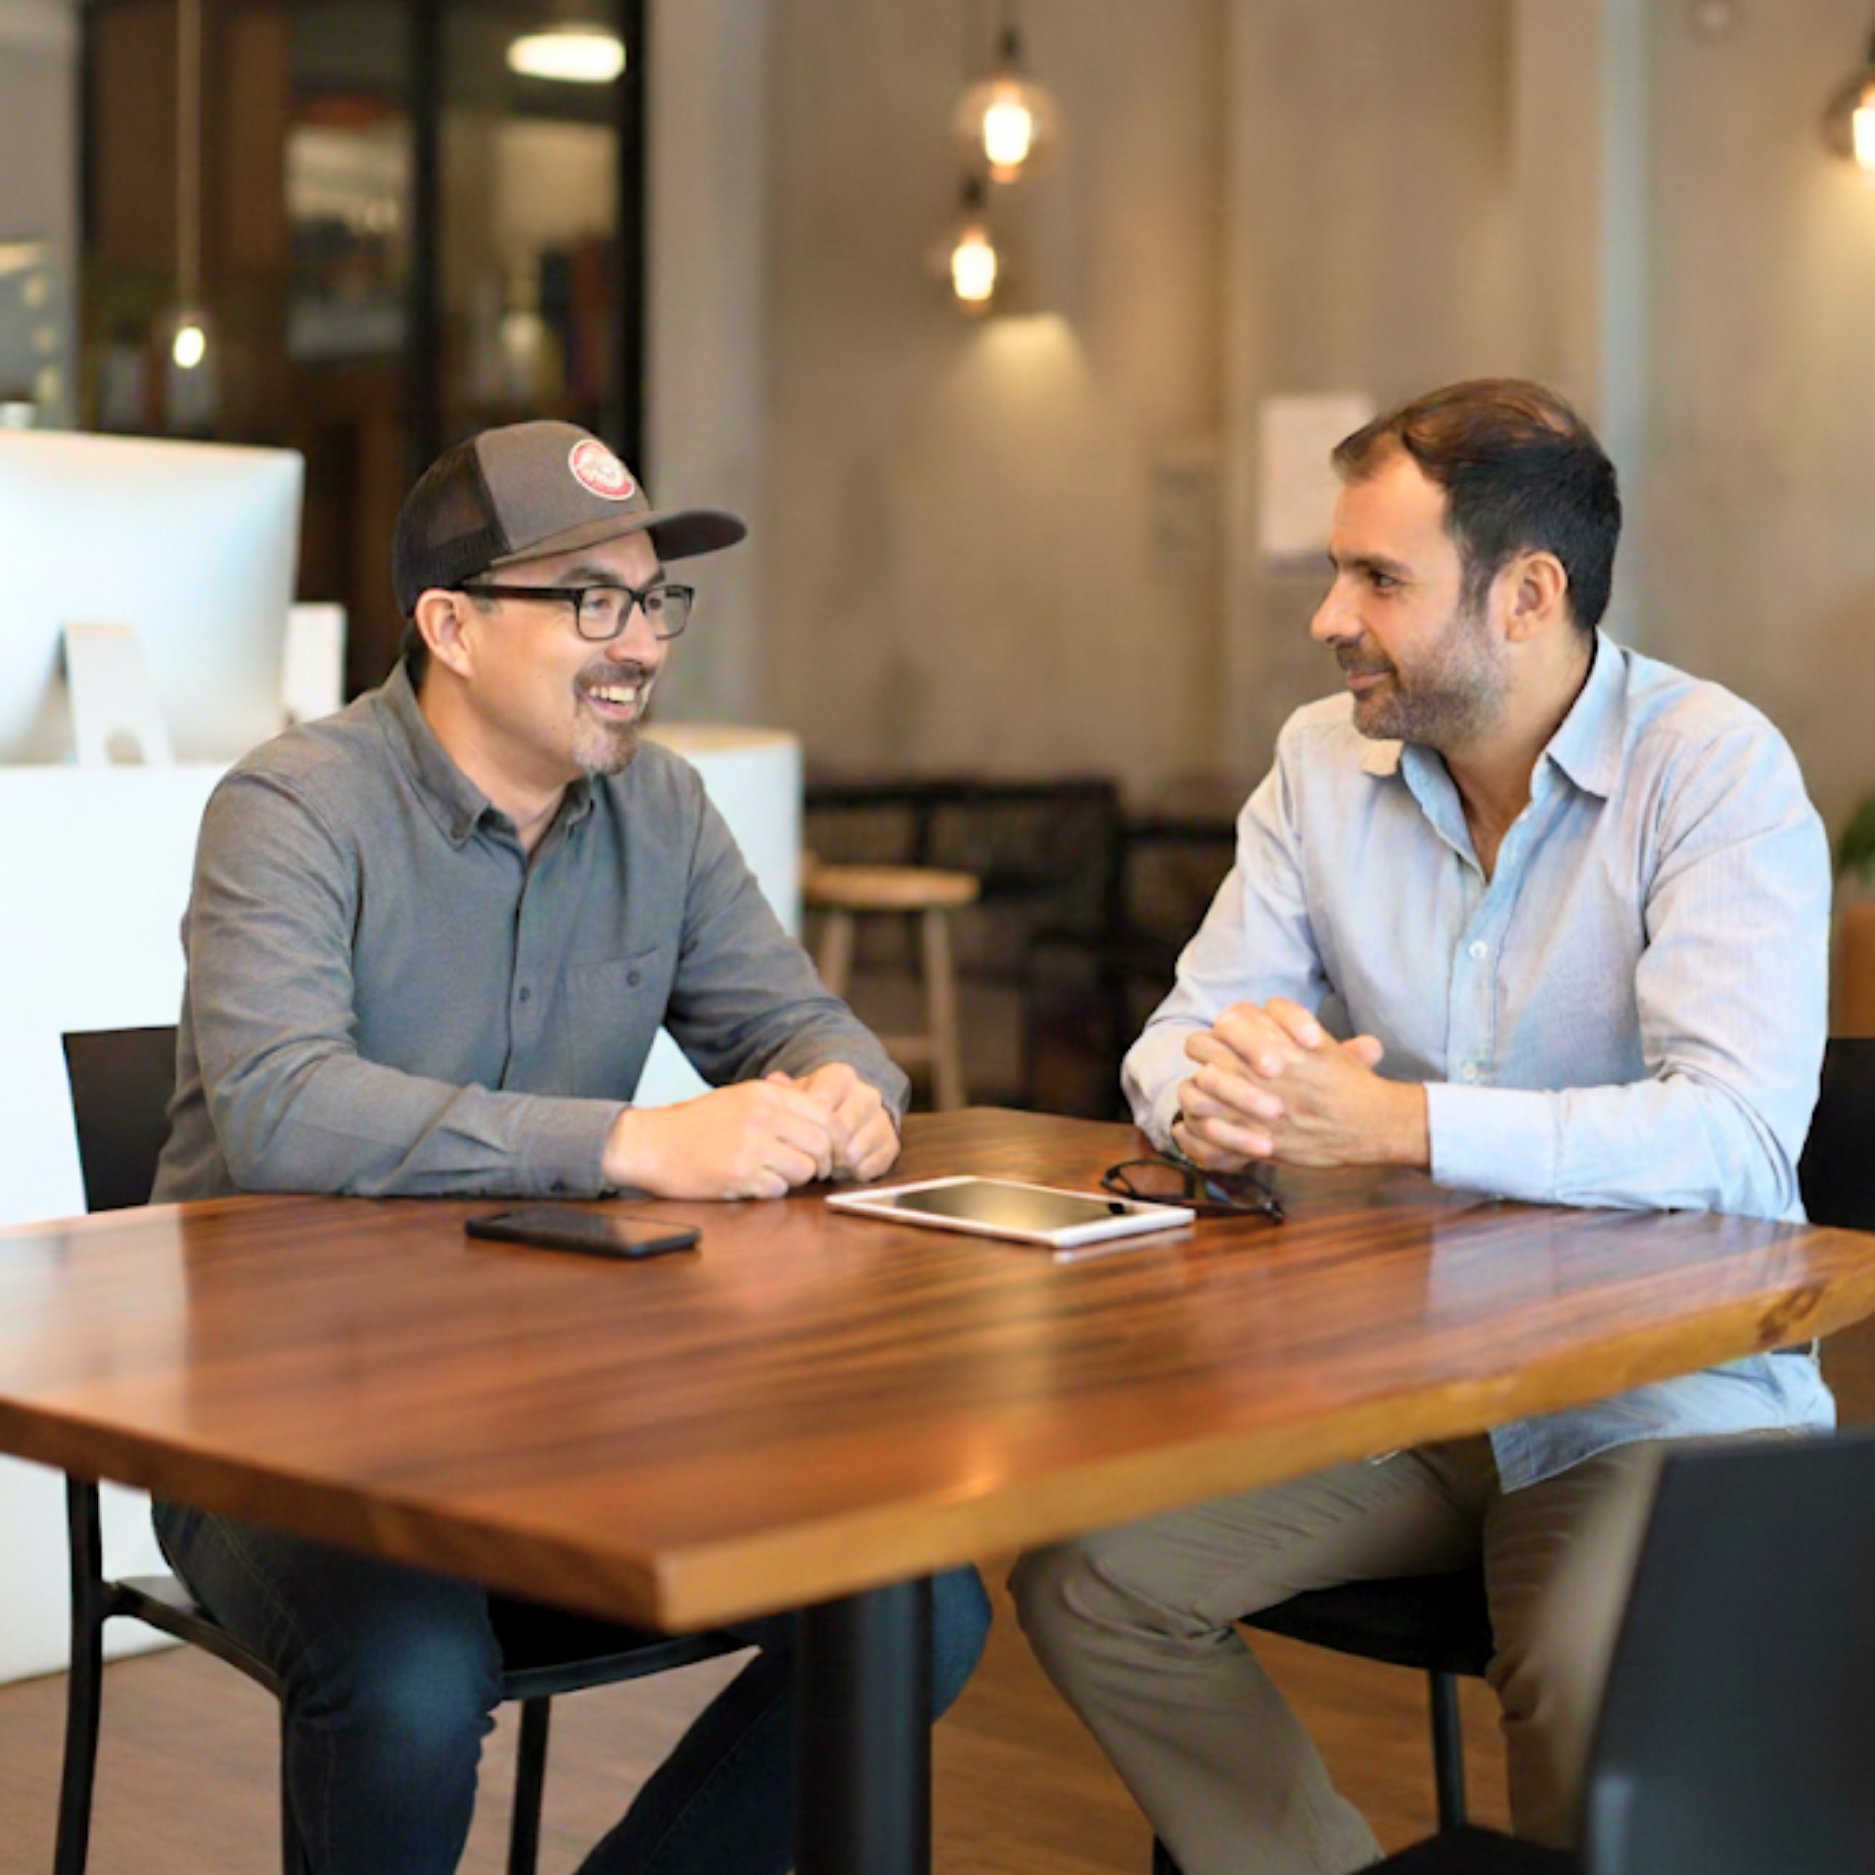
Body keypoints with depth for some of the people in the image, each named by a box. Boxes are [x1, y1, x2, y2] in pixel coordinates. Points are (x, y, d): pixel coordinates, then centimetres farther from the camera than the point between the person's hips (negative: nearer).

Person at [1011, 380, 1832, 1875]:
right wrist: (1218, 1101, -20)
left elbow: (1739, 1131, -25)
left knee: (1599, 1690, -31)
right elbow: (1182, 1036, 6)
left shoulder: (1717, 770, -12)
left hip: (1655, 1381, -5)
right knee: (1083, 1573, -12)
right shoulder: (1324, 762, 5)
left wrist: (1386, 1121, -31)